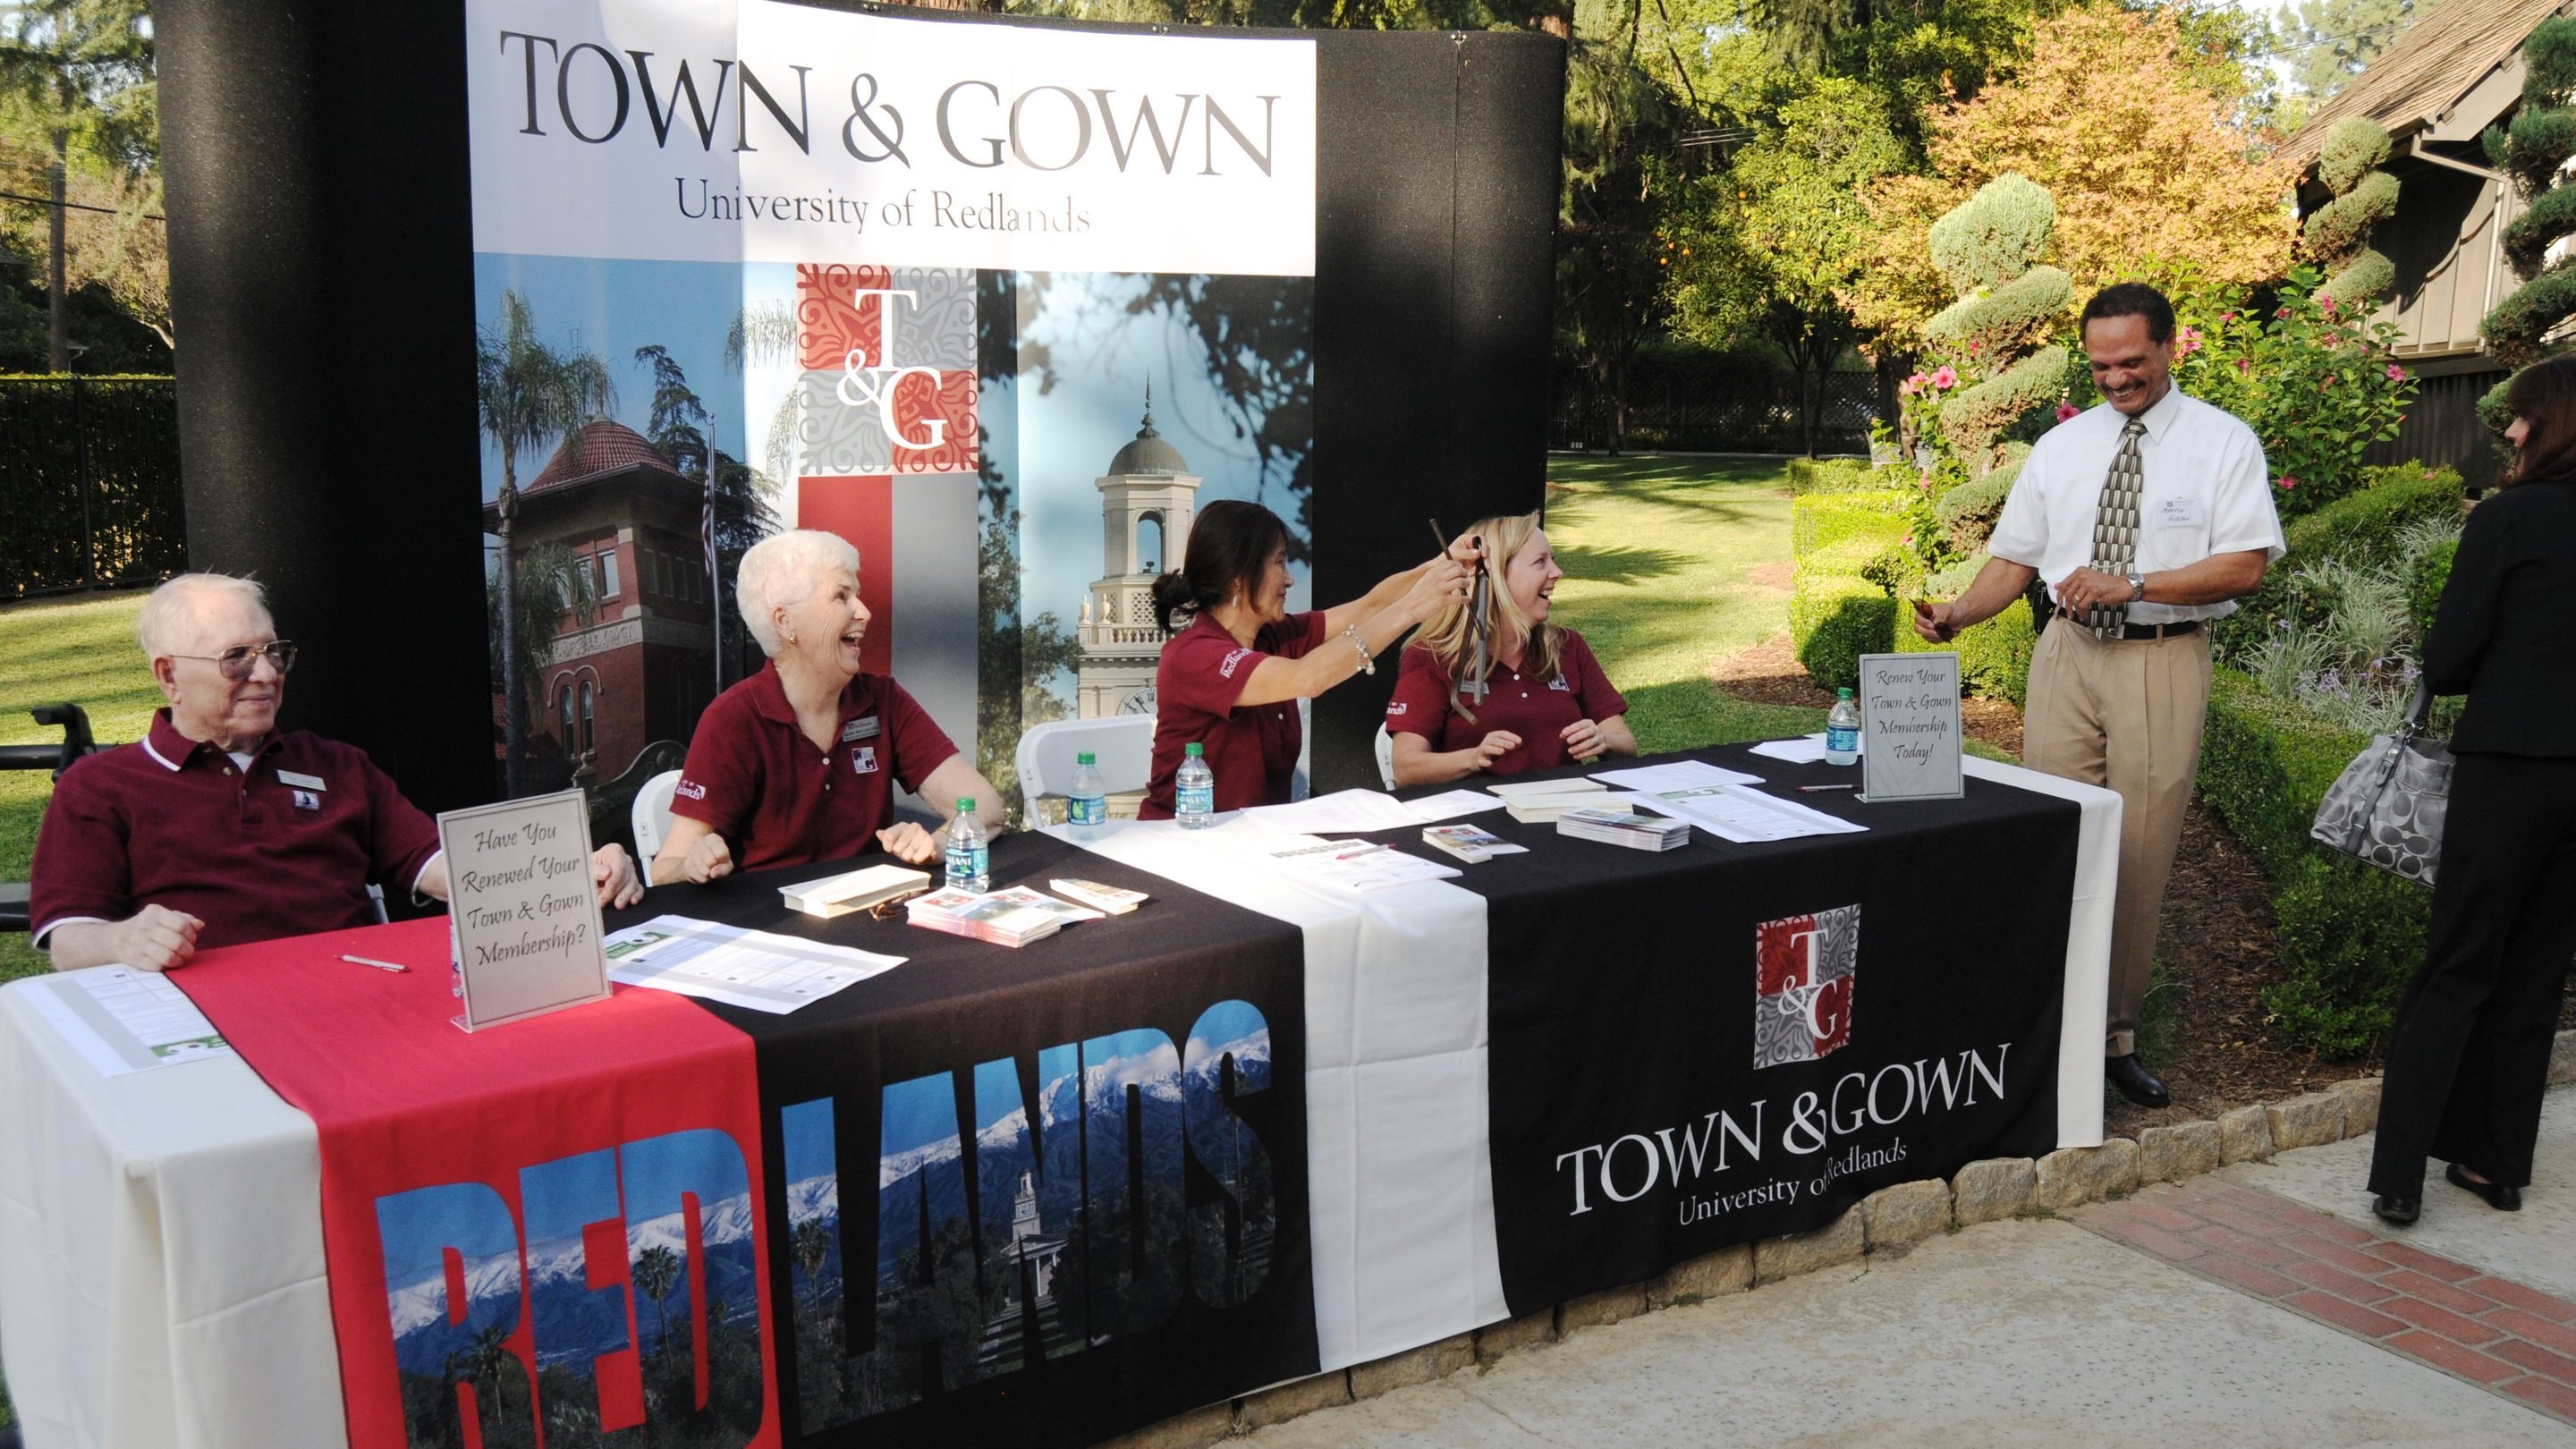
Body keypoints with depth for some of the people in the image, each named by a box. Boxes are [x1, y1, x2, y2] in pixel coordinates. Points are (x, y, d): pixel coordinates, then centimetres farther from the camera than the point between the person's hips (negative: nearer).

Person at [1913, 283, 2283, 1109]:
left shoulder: (2223, 443, 0)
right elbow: (2015, 558, 10)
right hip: (2068, 653, 3)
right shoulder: (2060, 447, 11)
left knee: (2140, 857, 1)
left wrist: (2132, 584, -20)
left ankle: (2116, 1034, 13)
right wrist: (1960, 614, -9)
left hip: (2164, 662, -3)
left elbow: (2246, 567, -9)